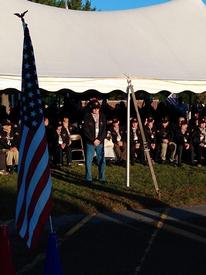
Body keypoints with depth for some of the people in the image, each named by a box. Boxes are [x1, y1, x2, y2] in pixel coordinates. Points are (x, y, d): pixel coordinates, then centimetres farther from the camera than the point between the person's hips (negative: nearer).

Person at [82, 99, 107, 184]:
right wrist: (93, 140, -11)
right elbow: (85, 130, -6)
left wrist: (99, 139, -8)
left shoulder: (102, 117, 7)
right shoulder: (87, 117, -3)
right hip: (90, 143, -3)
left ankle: (102, 178, 16)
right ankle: (88, 179, 8)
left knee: (102, 161, 4)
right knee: (88, 161, -2)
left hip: (100, 142, 3)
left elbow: (104, 130, 5)